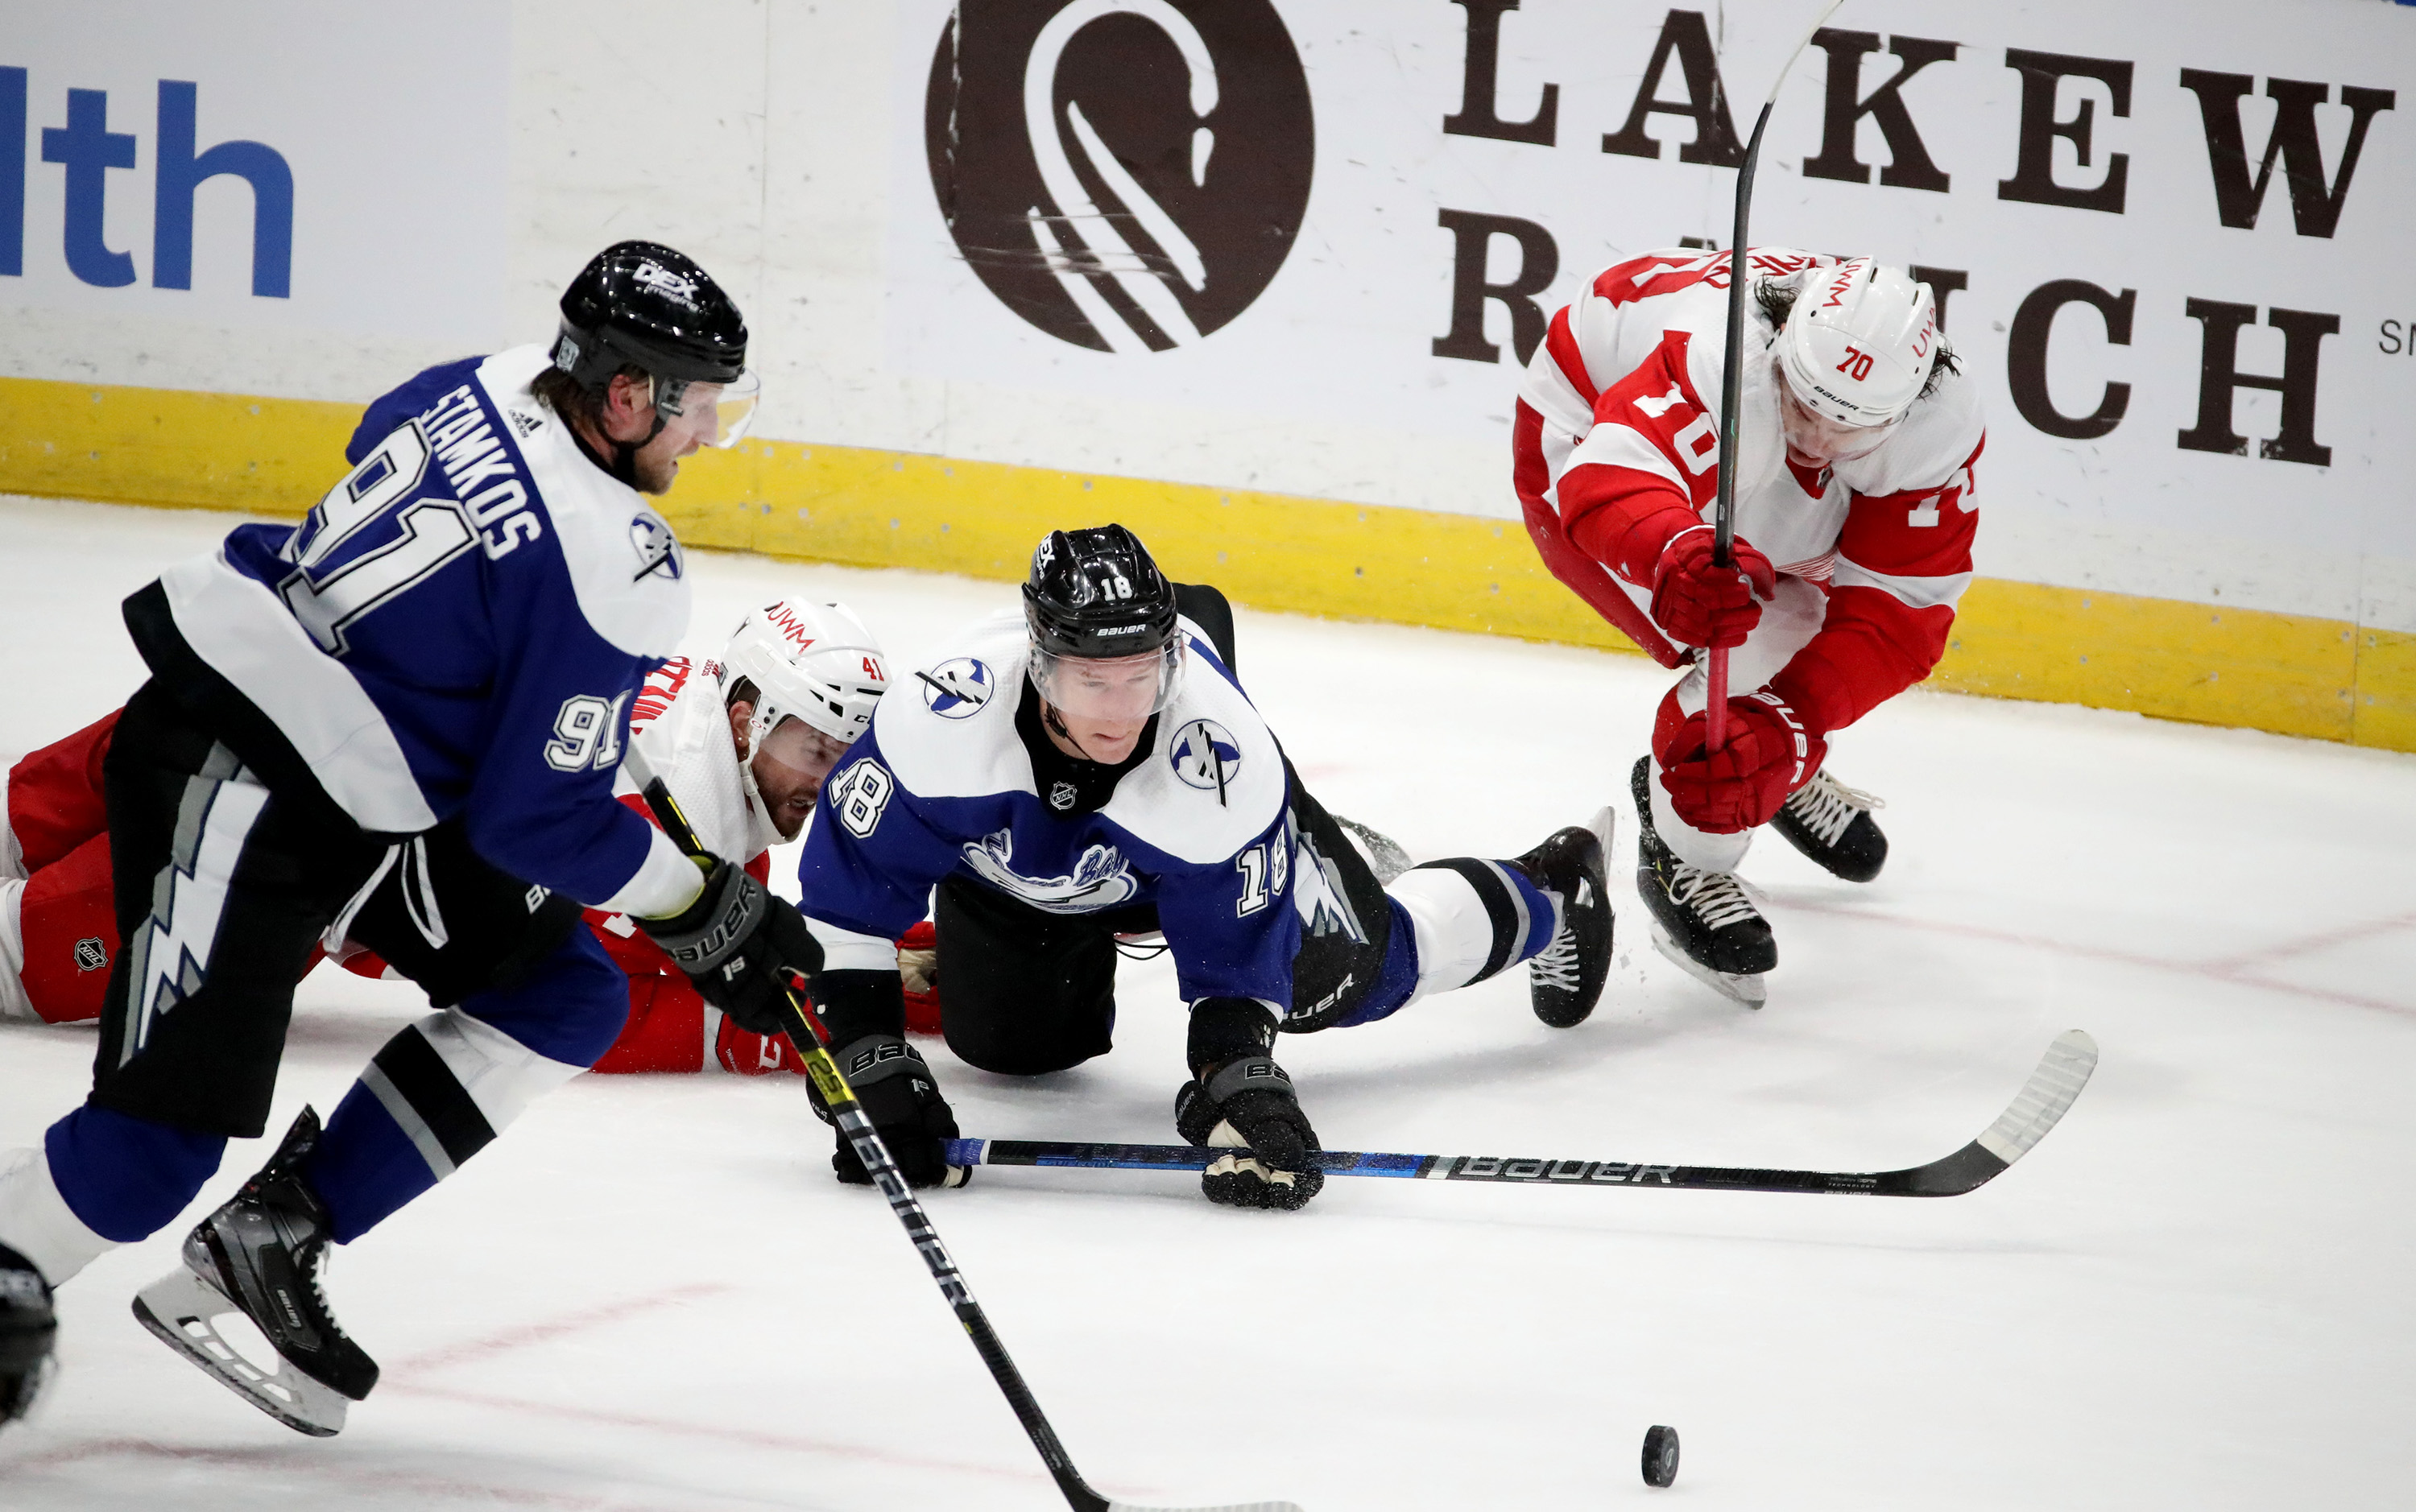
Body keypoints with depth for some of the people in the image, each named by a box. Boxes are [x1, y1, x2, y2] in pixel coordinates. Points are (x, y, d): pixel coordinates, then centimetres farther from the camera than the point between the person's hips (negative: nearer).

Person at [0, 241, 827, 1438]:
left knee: (563, 998, 8)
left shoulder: (499, 385, 1)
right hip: (235, 790, -10)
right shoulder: (612, 570, -23)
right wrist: (709, 913, -6)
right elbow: (534, 820, -19)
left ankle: (270, 1244, 11)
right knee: (163, 1144, -13)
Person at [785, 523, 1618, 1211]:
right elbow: (847, 886, -36)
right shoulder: (946, 717, -46)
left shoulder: (1224, 759, -44)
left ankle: (1543, 904, 42)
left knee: (1346, 974, 12)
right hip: (1015, 848, 1)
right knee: (1010, 1042, 10)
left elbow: (1235, 958, -33)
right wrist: (869, 1062, -40)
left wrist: (1238, 1081, -48)